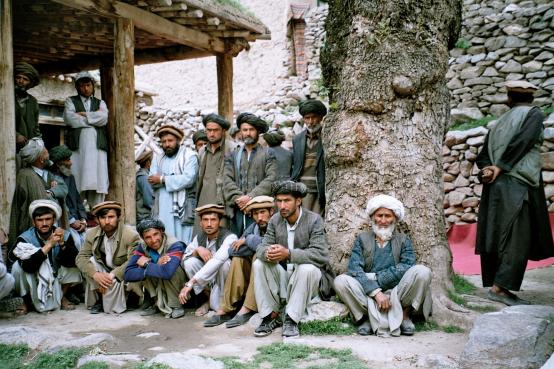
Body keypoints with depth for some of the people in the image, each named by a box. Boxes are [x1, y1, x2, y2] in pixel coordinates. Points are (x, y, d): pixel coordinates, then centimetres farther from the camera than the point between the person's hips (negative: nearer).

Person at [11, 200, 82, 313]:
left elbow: (71, 262, -19)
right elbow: (28, 267, -32)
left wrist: (62, 243, -32)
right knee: (18, 267, -26)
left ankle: (61, 296, 6)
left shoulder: (65, 235, -10)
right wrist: (49, 245, -36)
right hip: (33, 283, -2)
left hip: (56, 280, 2)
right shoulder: (25, 239, -17)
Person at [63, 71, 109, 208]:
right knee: (77, 182, -10)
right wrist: (94, 118, 3)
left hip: (97, 146, 2)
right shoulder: (71, 101, 18)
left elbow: (103, 118, 2)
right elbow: (69, 118, -2)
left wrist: (83, 115, 1)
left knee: (97, 182, -6)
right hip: (77, 145, -1)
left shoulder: (100, 103, 24)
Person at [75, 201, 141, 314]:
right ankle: (98, 300, -9)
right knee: (91, 261, -21)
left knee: (113, 283, -34)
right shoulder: (92, 234, -6)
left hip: (122, 275, -5)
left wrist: (112, 275, -35)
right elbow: (80, 257, -12)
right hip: (102, 274, 5)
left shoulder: (131, 235, -20)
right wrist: (95, 274, -29)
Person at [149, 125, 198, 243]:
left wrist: (163, 179, -9)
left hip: (182, 208, -5)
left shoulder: (189, 155, 1)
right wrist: (175, 179, -11)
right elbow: (152, 180, 4)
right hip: (162, 209, 5)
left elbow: (188, 178, -14)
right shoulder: (158, 157, 18)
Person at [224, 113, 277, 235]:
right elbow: (228, 180, 6)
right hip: (238, 209, 2)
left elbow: (271, 179, -4)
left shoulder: (268, 154, 8)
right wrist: (238, 199, -9)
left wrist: (251, 197, -12)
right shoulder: (232, 155, 17)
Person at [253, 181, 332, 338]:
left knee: (307, 268, -35)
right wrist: (267, 253, -32)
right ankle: (271, 316, -13)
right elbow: (262, 247, -5)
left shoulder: (314, 220, -13)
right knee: (259, 264, -18)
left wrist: (288, 253, -37)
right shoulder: (275, 220, 2)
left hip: (308, 276, -4)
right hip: (282, 275, 5)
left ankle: (291, 319, -23)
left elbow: (321, 255, -25)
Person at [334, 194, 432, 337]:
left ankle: (404, 315, -7)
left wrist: (376, 278, -15)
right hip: (368, 294, 0)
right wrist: (376, 292, -20)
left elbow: (407, 266, -7)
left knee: (422, 272, -24)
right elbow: (354, 268, -6)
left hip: (398, 294, 1)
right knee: (341, 281, -26)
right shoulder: (362, 238, 11)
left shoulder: (403, 240, 13)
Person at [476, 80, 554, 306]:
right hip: (517, 185, -6)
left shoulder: (501, 122, 19)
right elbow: (522, 141, -15)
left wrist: (489, 169, -5)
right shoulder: (534, 114, 2)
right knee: (516, 239, -6)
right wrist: (500, 167, -11)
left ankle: (496, 284, 11)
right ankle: (499, 287, -11)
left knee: (497, 236, 7)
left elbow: (483, 155, 11)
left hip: (495, 186, 7)